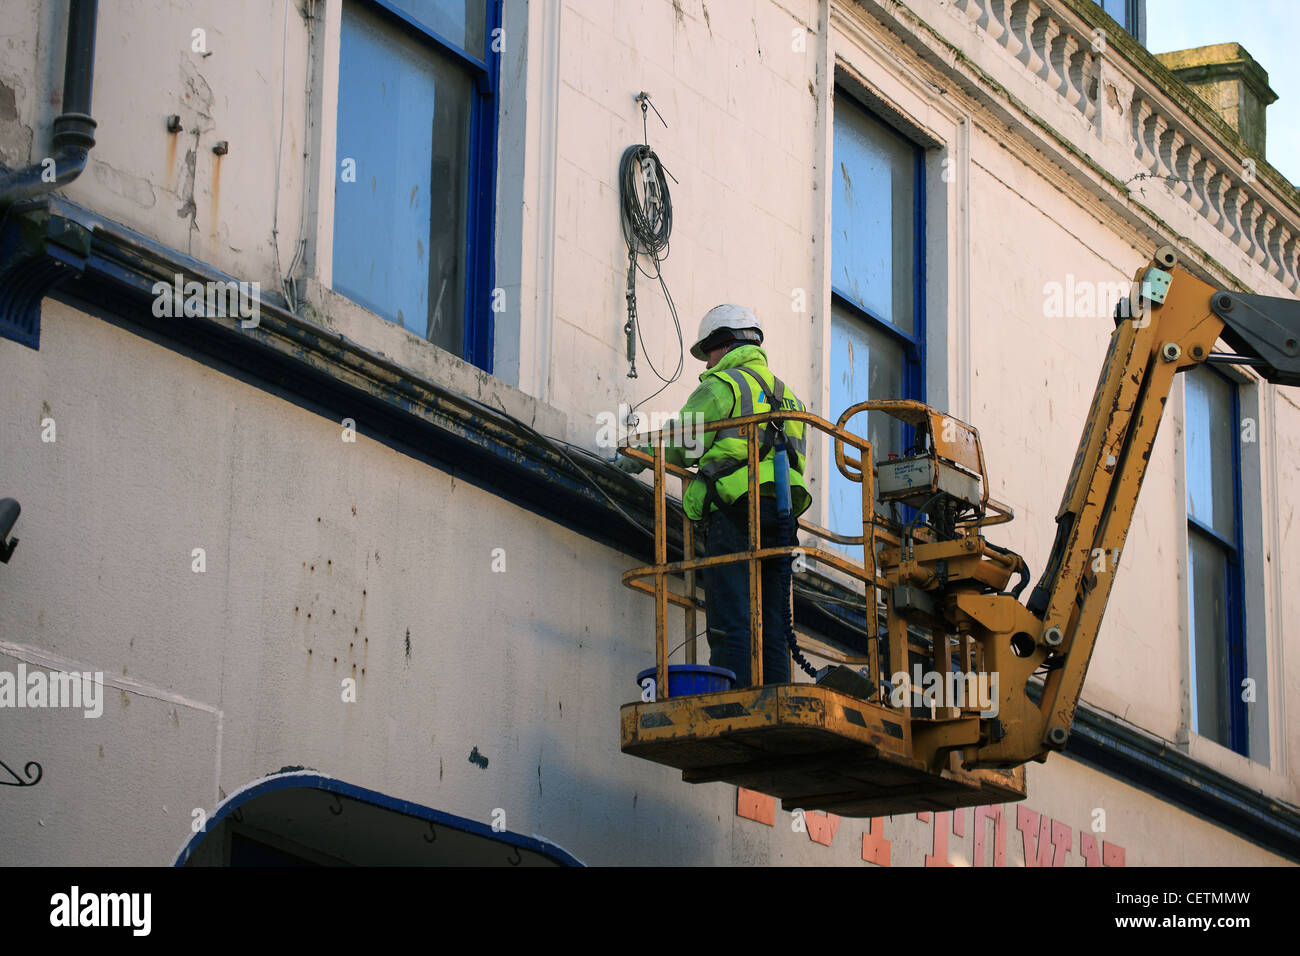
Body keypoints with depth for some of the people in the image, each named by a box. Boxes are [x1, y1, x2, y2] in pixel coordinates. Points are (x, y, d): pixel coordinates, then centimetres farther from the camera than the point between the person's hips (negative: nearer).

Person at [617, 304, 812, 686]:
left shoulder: (722, 385, 3)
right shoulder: (784, 393, 27)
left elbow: (679, 448, -2)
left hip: (736, 511, -7)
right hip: (781, 517, 7)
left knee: (731, 628, -13)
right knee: (771, 633, 4)